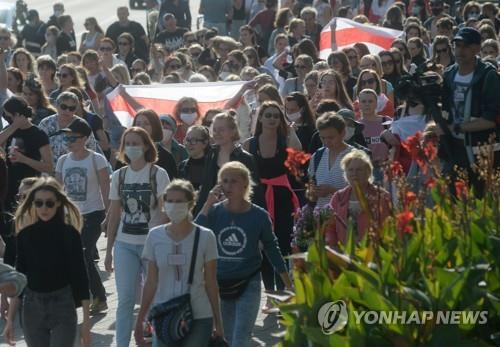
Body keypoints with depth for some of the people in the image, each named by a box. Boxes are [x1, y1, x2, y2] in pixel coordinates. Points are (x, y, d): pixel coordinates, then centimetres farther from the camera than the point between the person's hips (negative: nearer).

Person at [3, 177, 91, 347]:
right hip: (32, 308, 3)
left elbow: (80, 276, -4)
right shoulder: (25, 235, 1)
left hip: (62, 307, -3)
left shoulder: (69, 234, -6)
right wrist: (10, 319, 2)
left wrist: (86, 320, -7)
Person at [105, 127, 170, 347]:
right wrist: (109, 250, 10)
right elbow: (114, 214, 10)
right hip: (124, 244, 3)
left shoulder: (158, 174, -5)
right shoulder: (119, 176, 7)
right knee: (125, 299, 1)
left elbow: (165, 211, -6)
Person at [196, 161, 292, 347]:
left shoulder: (259, 216, -7)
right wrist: (208, 203, -21)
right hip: (219, 284, 3)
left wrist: (288, 284, 9)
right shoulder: (214, 211, -4)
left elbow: (272, 248, 5)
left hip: (248, 285, -3)